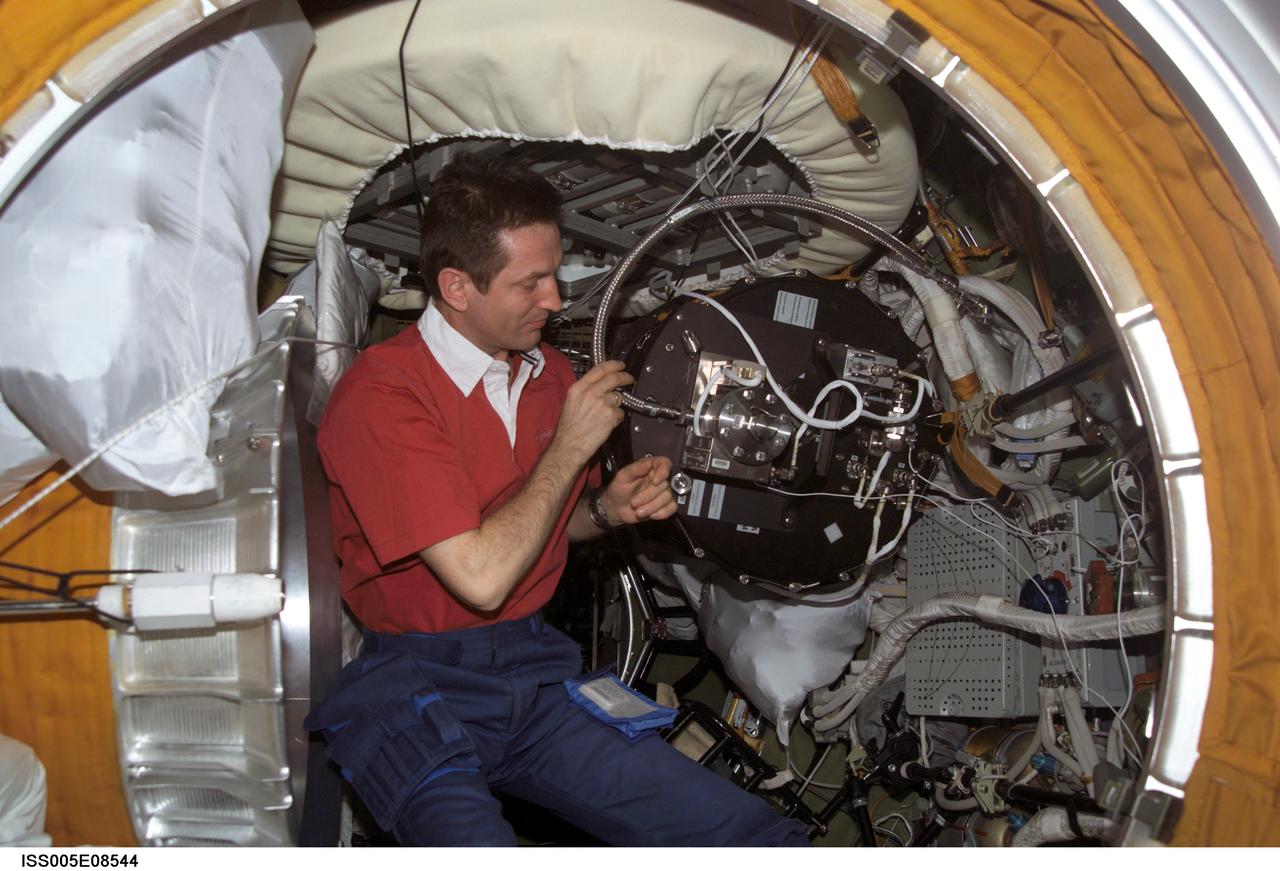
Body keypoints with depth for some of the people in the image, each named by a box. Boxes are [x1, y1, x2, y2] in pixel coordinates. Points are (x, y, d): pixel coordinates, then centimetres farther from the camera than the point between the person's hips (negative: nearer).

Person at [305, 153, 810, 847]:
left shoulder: (549, 374, 9)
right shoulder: (380, 397, -14)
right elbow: (482, 575, -20)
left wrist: (607, 509, 2)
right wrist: (570, 447, -11)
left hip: (537, 671, 5)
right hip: (416, 695, -4)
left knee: (761, 836, -11)